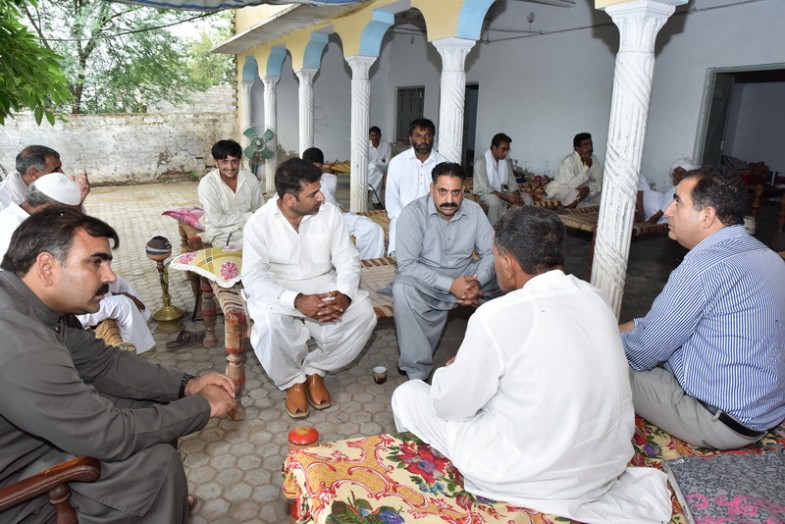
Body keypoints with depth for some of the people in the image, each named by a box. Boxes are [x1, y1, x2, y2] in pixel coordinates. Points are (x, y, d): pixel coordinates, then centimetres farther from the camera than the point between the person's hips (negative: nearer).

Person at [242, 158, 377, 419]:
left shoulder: (329, 213, -4)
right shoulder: (259, 223, -12)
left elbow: (348, 260, -4)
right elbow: (253, 277, -19)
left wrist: (344, 295, -27)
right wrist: (297, 300, -35)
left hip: (324, 287, 3)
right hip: (277, 292, -2)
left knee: (364, 311, -23)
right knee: (269, 324, -36)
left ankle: (315, 369, 2)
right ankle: (293, 380, -2)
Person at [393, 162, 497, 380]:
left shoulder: (474, 210, -4)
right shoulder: (414, 212, -17)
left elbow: (491, 252, -4)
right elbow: (406, 264, -22)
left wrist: (477, 282, -25)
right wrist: (450, 285, -30)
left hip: (465, 273, 4)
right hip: (424, 277, -4)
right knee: (402, 288, -36)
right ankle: (417, 372, -26)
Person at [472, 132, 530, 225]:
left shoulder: (506, 162, 1)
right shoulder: (481, 163, -21)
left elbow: (512, 183, 1)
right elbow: (485, 188, -25)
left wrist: (517, 197, -22)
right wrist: (507, 198, -30)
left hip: (501, 191, 7)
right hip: (485, 193, -7)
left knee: (527, 198, -10)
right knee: (496, 201, -39)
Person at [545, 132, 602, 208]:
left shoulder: (593, 159, -6)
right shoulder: (569, 160, -24)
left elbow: (599, 181, -9)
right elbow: (571, 185, -32)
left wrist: (588, 188, -30)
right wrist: (586, 168, -33)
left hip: (580, 190, 6)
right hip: (560, 191, -6)